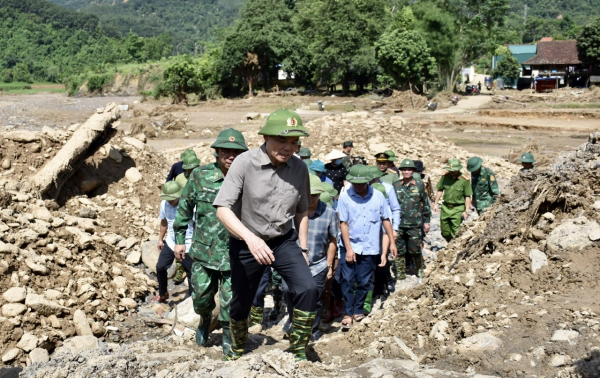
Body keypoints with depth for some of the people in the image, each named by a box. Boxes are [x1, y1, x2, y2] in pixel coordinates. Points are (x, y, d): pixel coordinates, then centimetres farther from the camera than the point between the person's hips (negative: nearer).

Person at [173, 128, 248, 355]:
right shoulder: (200, 175, -3)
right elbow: (185, 208, 7)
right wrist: (179, 239, 8)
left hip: (234, 253, -1)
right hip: (203, 250, 2)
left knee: (231, 300, 1)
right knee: (201, 295, 11)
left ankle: (229, 338, 24)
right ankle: (205, 320, 44)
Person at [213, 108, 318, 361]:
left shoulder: (299, 168, -8)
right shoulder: (245, 163, -20)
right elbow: (223, 209, -25)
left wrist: (303, 248, 8)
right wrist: (250, 238, -39)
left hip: (284, 241, 2)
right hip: (245, 243, -2)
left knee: (308, 289, -19)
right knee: (241, 302, 13)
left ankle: (298, 354, 0)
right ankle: (236, 351, 43)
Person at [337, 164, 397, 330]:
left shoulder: (378, 196, -1)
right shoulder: (345, 197, -7)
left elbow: (385, 220, 8)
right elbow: (343, 224, -6)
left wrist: (392, 242, 7)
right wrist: (348, 248, -10)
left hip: (370, 248, 1)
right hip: (350, 247, -1)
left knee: (364, 282, 7)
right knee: (347, 280, -3)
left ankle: (358, 311, 23)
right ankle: (348, 314, 7)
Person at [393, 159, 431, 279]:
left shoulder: (420, 185, 2)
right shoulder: (396, 186, 5)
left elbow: (426, 204, 7)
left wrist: (427, 221, 6)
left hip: (415, 225, -2)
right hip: (399, 225, 2)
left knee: (415, 250, 3)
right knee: (399, 250, 7)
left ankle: (420, 269, 27)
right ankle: (400, 272, 19)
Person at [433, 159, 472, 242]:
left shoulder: (465, 180, -11)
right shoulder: (445, 177, 0)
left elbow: (468, 197, -7)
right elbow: (440, 190, 11)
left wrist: (466, 211, -9)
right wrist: (435, 204, 9)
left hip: (458, 209, -4)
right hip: (445, 207, 4)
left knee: (455, 233, -3)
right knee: (445, 232, 13)